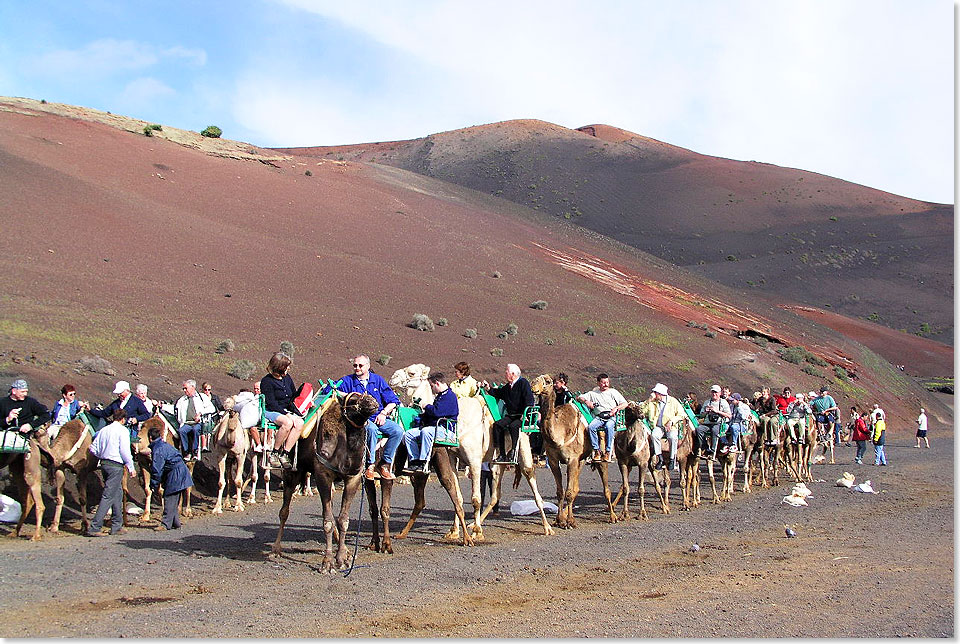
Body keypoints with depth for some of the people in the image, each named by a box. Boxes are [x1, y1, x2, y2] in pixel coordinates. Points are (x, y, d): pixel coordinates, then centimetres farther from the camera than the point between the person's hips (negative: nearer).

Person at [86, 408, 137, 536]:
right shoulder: (123, 430, -8)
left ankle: (117, 526, 22)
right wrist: (131, 468, -4)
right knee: (108, 496, -7)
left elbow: (93, 449, 11)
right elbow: (125, 451, -13)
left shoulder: (104, 430, 11)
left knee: (118, 494, 18)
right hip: (116, 466, -8)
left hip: (104, 464, 8)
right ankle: (94, 528, -11)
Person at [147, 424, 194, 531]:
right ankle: (175, 522, 20)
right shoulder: (165, 445, 16)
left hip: (175, 476, -10)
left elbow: (156, 470, -16)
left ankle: (166, 524, -7)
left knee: (169, 499, -7)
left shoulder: (157, 450, -15)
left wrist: (154, 485, -8)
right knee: (173, 501, 15)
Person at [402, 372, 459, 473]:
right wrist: (421, 418, 13)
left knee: (426, 431, -39)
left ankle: (424, 463, -37)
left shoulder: (450, 396, -9)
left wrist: (426, 407, -1)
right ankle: (414, 461, -13)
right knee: (408, 434, -5)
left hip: (446, 430, -10)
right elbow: (431, 414, 31)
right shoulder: (439, 396, 25)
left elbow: (436, 411, -21)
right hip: (433, 428, 10)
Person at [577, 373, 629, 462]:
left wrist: (616, 408, -6)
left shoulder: (613, 392, 15)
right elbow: (579, 397, 17)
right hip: (598, 417, 2)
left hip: (611, 416, -2)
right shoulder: (593, 393, 19)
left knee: (609, 426, -37)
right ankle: (596, 450, -25)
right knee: (591, 427, -30)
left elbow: (625, 404, 12)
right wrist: (586, 401, -3)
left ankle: (608, 452, -33)